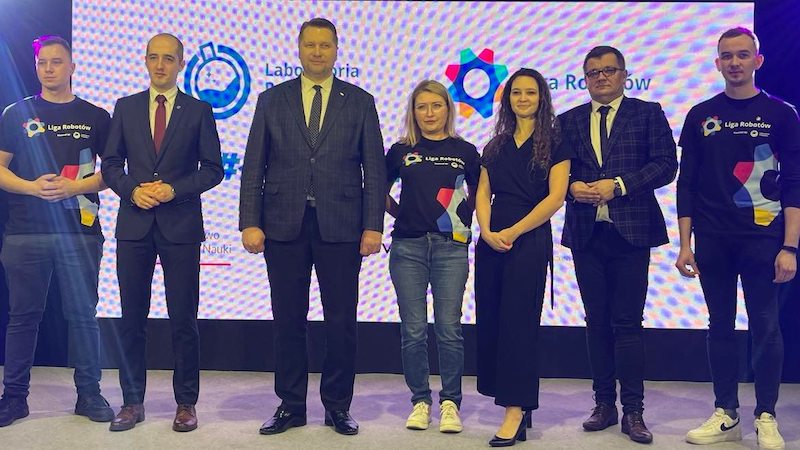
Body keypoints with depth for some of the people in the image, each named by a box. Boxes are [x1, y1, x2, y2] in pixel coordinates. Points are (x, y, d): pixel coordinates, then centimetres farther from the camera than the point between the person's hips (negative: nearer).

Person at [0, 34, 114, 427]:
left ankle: (89, 394, 13)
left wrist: (75, 186, -10)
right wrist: (32, 186, -11)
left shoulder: (95, 116, 9)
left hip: (80, 230, 0)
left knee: (83, 314, 3)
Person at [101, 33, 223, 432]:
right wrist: (131, 189, -9)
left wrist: (175, 189, -12)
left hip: (181, 224, -2)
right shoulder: (126, 107, 11)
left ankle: (186, 404, 13)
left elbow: (212, 169, 2)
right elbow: (111, 165, 10)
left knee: (183, 319, 2)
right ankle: (132, 402, 18)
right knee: (131, 317, 7)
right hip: (134, 223, 2)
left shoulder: (199, 111, 5)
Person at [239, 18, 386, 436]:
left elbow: (374, 169, 4)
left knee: (341, 321, 4)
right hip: (284, 225, 1)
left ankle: (337, 406, 19)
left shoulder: (360, 102, 8)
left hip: (340, 225, -1)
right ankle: (291, 405, 20)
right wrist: (250, 223, -3)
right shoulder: (271, 100, 9)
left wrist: (373, 226, -4)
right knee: (288, 320, 7)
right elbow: (253, 167, 6)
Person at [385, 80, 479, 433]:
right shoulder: (401, 150, 8)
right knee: (413, 330, 3)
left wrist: (463, 221, 6)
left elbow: (479, 193, 16)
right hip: (408, 247, 1)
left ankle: (450, 402, 13)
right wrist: (402, 214, 11)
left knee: (448, 328, -1)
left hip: (451, 247, -1)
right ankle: (420, 400, 16)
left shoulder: (464, 150, 6)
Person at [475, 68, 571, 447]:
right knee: (490, 319, 5)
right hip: (491, 242, 5)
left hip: (530, 241, -5)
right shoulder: (496, 145, 16)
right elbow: (483, 193, 11)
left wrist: (512, 233, -14)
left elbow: (556, 197, -9)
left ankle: (516, 410, -2)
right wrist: (486, 231, -8)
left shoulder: (554, 142, 0)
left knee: (518, 320, -6)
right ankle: (506, 394, 17)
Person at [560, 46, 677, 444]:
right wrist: (572, 186, -10)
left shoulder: (648, 114, 5)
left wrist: (619, 184, -14)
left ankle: (633, 411, 6)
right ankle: (604, 404, 18)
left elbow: (666, 165, -4)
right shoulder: (568, 121, 14)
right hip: (586, 232, 3)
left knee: (627, 322, -3)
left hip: (630, 231, -3)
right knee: (597, 321, 8)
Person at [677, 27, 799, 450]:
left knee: (765, 328, 2)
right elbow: (686, 184, 7)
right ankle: (726, 416, 18)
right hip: (712, 241, 2)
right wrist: (685, 244, 2)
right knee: (720, 327, 8)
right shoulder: (701, 116, 7)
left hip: (762, 239, -2)